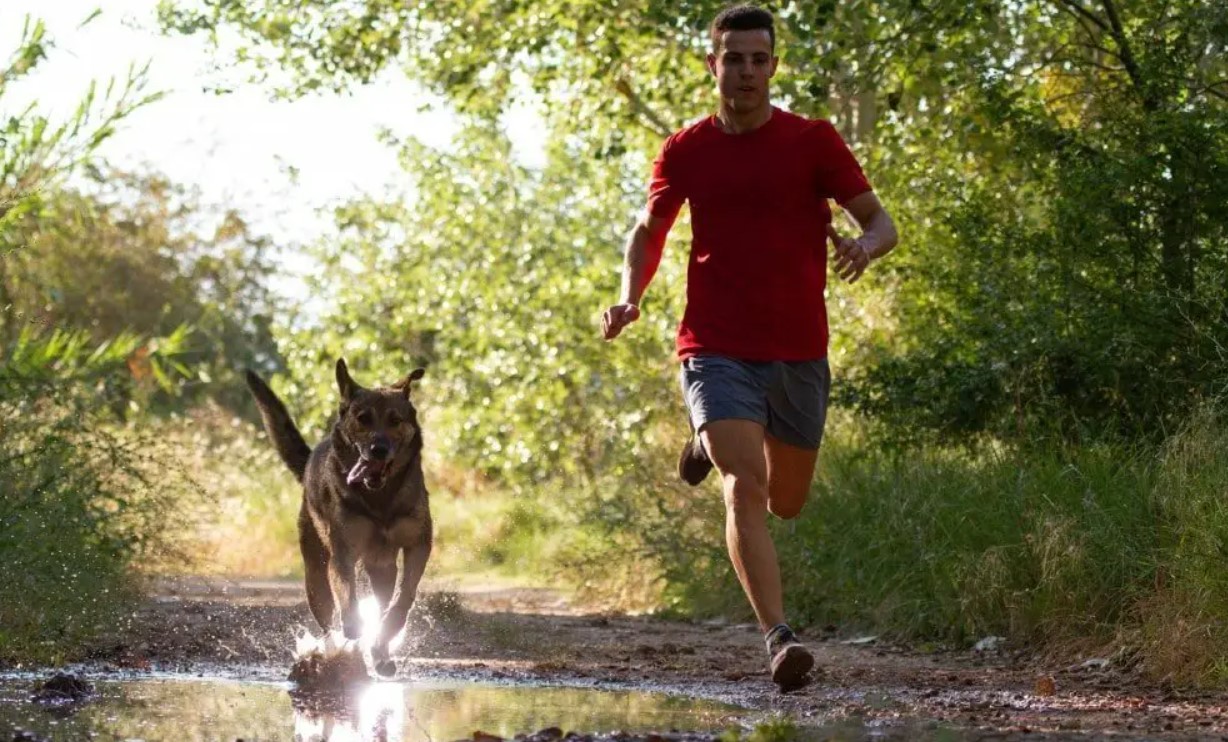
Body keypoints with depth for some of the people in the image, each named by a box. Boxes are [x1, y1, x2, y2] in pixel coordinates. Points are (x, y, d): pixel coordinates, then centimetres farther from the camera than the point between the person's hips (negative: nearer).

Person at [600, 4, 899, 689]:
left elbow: (883, 223, 1)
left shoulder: (813, 142, -1)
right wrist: (631, 296, -1)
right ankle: (779, 637, -22)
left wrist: (865, 247, -24)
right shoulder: (685, 152, 3)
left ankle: (714, 447, 47)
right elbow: (649, 231, 18)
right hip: (717, 351, -1)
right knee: (745, 489, -20)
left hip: (799, 354, 1)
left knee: (786, 503, 16)